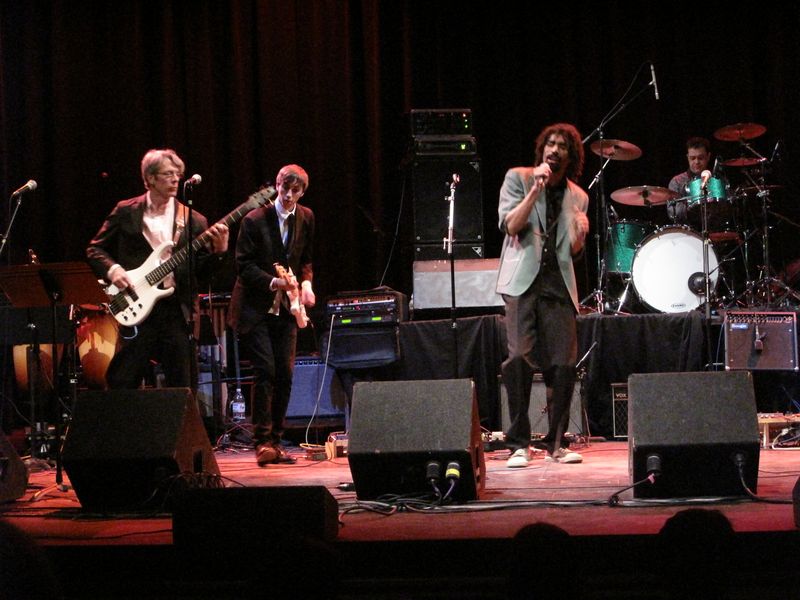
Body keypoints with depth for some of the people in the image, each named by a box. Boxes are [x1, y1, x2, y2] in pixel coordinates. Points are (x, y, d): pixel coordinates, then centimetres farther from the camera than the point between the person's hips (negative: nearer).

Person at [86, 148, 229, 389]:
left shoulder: (193, 220, 9)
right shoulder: (126, 212, 5)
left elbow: (202, 269, 8)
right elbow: (95, 249, 9)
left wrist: (218, 251, -10)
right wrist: (112, 269, -8)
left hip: (177, 310, 2)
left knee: (182, 385, 4)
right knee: (122, 382, -2)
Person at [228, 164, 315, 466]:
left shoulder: (306, 218, 5)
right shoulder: (254, 220, -11)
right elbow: (244, 265, -12)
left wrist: (306, 283, 1)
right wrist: (273, 282, -24)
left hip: (285, 308, 5)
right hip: (255, 308, -5)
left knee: (285, 374, 1)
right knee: (265, 370, -15)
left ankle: (275, 441, 10)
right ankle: (262, 441, -12)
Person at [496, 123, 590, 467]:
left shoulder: (577, 197, 17)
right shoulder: (518, 178, 6)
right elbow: (510, 226, -6)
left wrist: (580, 233, -2)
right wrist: (536, 189, -14)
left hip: (558, 284, 4)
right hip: (522, 282, -4)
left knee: (564, 364, -4)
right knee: (519, 357, -15)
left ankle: (556, 443, 9)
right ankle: (518, 444, -9)